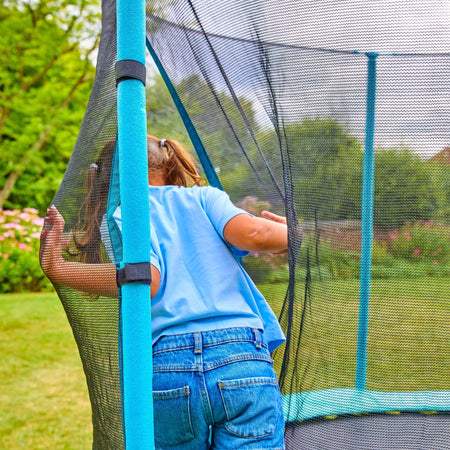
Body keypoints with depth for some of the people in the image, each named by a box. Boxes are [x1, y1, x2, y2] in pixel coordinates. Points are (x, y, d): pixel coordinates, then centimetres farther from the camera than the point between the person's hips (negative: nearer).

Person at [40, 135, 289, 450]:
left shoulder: (116, 218, 11)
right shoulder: (204, 196, 17)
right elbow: (252, 234, -2)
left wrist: (59, 270, -1)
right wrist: (290, 235, 19)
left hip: (165, 369, 0)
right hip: (243, 360, 1)